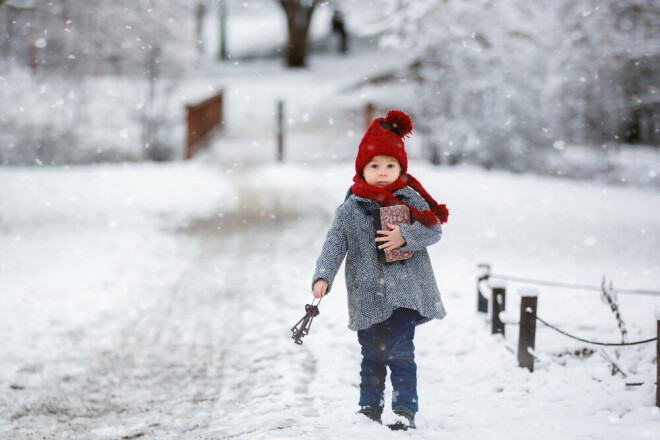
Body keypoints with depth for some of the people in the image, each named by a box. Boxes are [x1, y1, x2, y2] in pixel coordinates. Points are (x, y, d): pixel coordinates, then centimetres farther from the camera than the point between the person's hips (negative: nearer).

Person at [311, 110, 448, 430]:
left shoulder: (411, 199, 2)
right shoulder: (349, 210, 1)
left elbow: (434, 230, -1)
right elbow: (334, 245, -2)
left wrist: (406, 237, -18)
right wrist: (323, 277, -15)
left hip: (405, 294, -2)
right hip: (368, 298, 2)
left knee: (400, 352, -8)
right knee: (372, 356, 10)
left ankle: (405, 409, -3)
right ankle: (369, 408, 22)